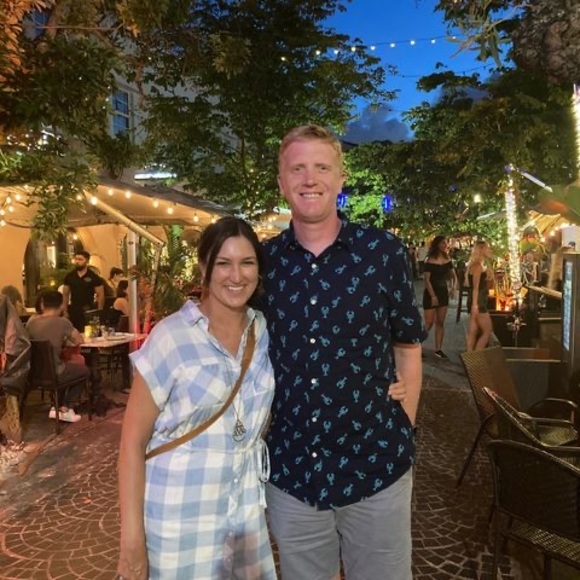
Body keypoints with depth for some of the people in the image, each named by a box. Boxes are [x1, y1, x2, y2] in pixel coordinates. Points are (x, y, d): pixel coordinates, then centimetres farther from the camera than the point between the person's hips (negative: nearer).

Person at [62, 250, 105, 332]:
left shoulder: (94, 277, -4)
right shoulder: (69, 276, 6)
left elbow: (100, 295, -3)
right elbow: (65, 294, 11)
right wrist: (65, 311, 5)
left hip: (88, 311, -3)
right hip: (73, 311, 3)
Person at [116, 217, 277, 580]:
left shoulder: (265, 331, -2)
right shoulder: (172, 336, -15)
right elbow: (133, 440, -12)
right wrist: (132, 538, -13)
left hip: (246, 509, 4)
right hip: (180, 516, -4)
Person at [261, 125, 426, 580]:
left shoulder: (384, 252, -8)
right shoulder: (263, 260, -2)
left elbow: (407, 347, 0)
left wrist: (403, 433, 0)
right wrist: (258, 434, 5)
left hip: (377, 466, -1)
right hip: (289, 472, 2)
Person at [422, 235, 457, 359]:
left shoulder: (447, 260, 5)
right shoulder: (430, 260, -13)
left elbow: (453, 276, 13)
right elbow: (426, 280, -16)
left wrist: (453, 288, -5)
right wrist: (432, 296, -18)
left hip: (443, 292, 6)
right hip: (431, 293, -6)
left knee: (440, 323, 8)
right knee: (429, 323, -4)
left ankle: (438, 349, 16)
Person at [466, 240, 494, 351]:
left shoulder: (480, 265, 17)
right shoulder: (477, 265, -13)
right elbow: (475, 287, -20)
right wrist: (475, 304, -24)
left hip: (478, 302, 10)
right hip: (477, 302, -10)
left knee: (473, 333, 9)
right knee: (487, 331, -7)